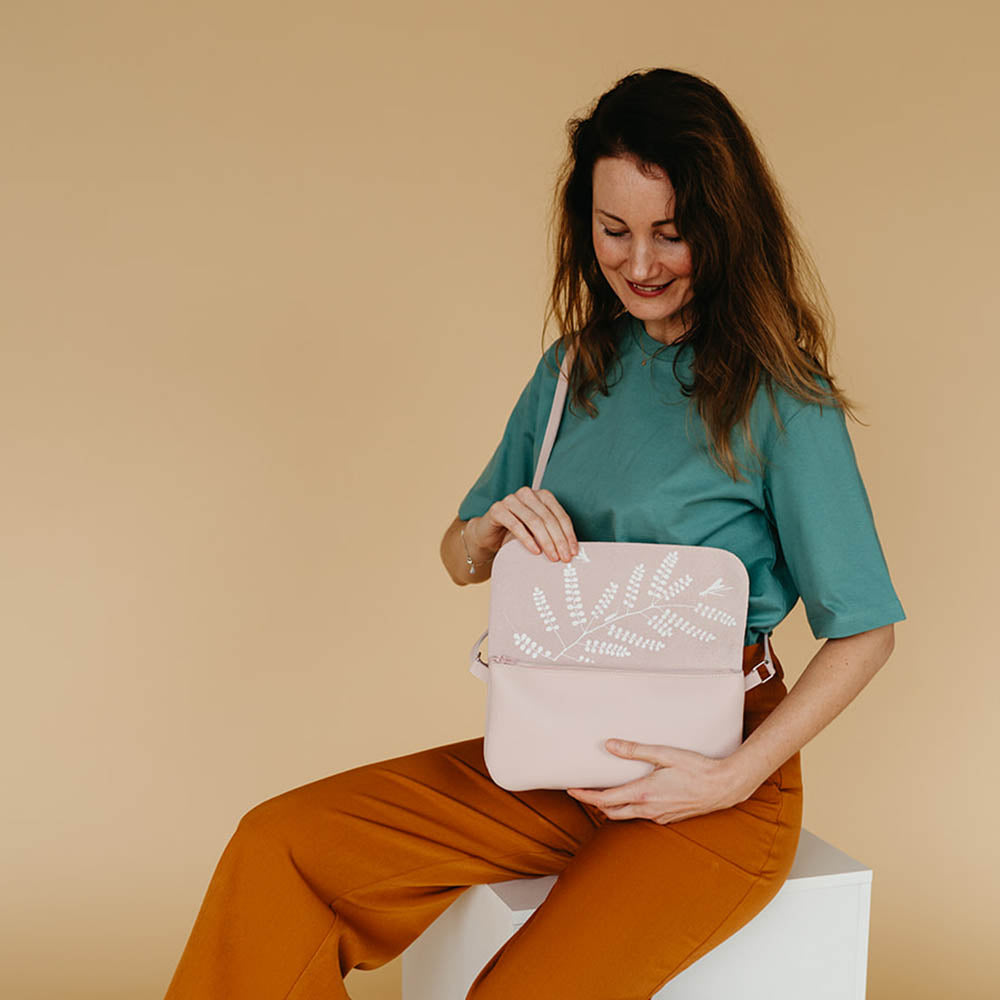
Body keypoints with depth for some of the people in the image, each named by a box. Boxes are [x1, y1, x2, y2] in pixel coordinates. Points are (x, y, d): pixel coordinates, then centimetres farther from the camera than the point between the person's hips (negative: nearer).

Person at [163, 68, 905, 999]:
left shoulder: (781, 401, -9)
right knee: (278, 848, -12)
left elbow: (864, 629, -6)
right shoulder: (574, 371, 9)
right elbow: (458, 561, 15)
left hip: (713, 790, -5)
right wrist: (493, 528, -9)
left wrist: (735, 777, -16)